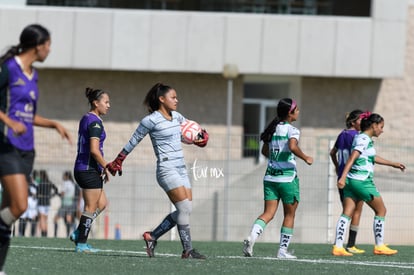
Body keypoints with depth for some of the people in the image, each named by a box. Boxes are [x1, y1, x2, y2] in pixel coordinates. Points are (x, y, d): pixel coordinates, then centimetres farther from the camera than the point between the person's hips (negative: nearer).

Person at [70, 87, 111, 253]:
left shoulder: (86, 119, 15)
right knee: (91, 208, -2)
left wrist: (103, 166, 17)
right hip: (90, 169, -10)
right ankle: (81, 244, 2)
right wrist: (106, 167, -12)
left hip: (82, 169, 10)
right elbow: (94, 150, -23)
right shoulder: (95, 122, -15)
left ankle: (78, 233, 13)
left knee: (102, 203, 16)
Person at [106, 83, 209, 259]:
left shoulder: (176, 117, 13)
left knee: (184, 211, 1)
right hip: (167, 170, -8)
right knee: (185, 208, -16)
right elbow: (133, 141, 0)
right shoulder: (151, 120, -7)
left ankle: (152, 236, 14)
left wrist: (202, 136, 9)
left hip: (181, 169, 8)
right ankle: (188, 250, -12)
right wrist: (117, 162, 6)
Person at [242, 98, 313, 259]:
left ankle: (251, 237, -22)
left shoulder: (272, 129, 11)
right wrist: (306, 158, -13)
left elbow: (265, 151, 21)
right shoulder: (292, 130, -9)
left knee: (269, 213, 3)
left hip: (270, 177, 6)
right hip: (287, 178, -6)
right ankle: (283, 250, 10)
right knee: (289, 214, 9)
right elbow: (293, 147, -28)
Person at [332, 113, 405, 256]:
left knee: (347, 213, 1)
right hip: (362, 181, -9)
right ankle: (379, 246, 10)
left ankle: (338, 246, -8)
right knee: (381, 210, 6)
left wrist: (392, 164, 41)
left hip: (351, 180, 9)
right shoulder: (364, 139, -11)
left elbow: (373, 158, 33)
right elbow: (352, 158, -22)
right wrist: (343, 177, -30)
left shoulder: (362, 138, 18)